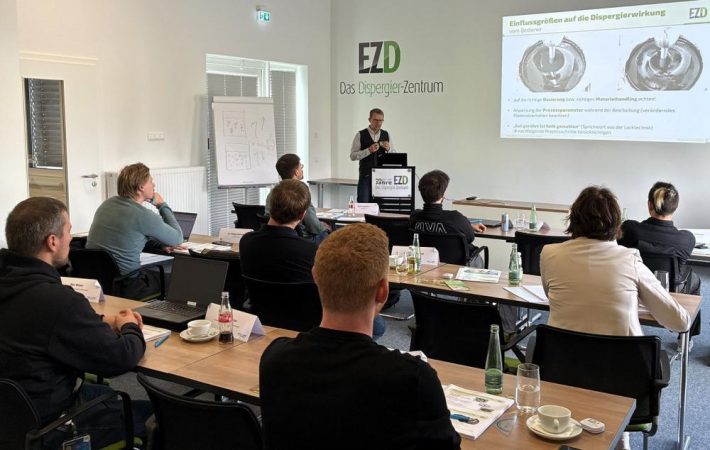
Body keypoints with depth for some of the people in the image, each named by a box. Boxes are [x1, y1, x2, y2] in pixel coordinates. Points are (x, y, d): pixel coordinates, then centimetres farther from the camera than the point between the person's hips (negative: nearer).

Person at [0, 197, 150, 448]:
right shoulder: (57, 299, -31)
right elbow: (122, 358, -20)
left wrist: (105, 323, 2)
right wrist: (130, 328, 1)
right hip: (44, 426, -9)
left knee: (111, 393, 25)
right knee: (151, 412, 6)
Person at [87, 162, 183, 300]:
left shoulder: (107, 204, 4)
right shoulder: (144, 215, -19)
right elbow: (177, 239, -4)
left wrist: (161, 242, 12)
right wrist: (162, 205, 4)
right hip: (124, 286, -7)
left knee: (152, 273, 28)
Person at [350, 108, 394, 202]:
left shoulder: (386, 135, 10)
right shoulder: (360, 135, 0)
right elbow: (353, 156, -6)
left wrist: (388, 149, -11)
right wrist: (369, 150, -19)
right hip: (366, 176, -3)